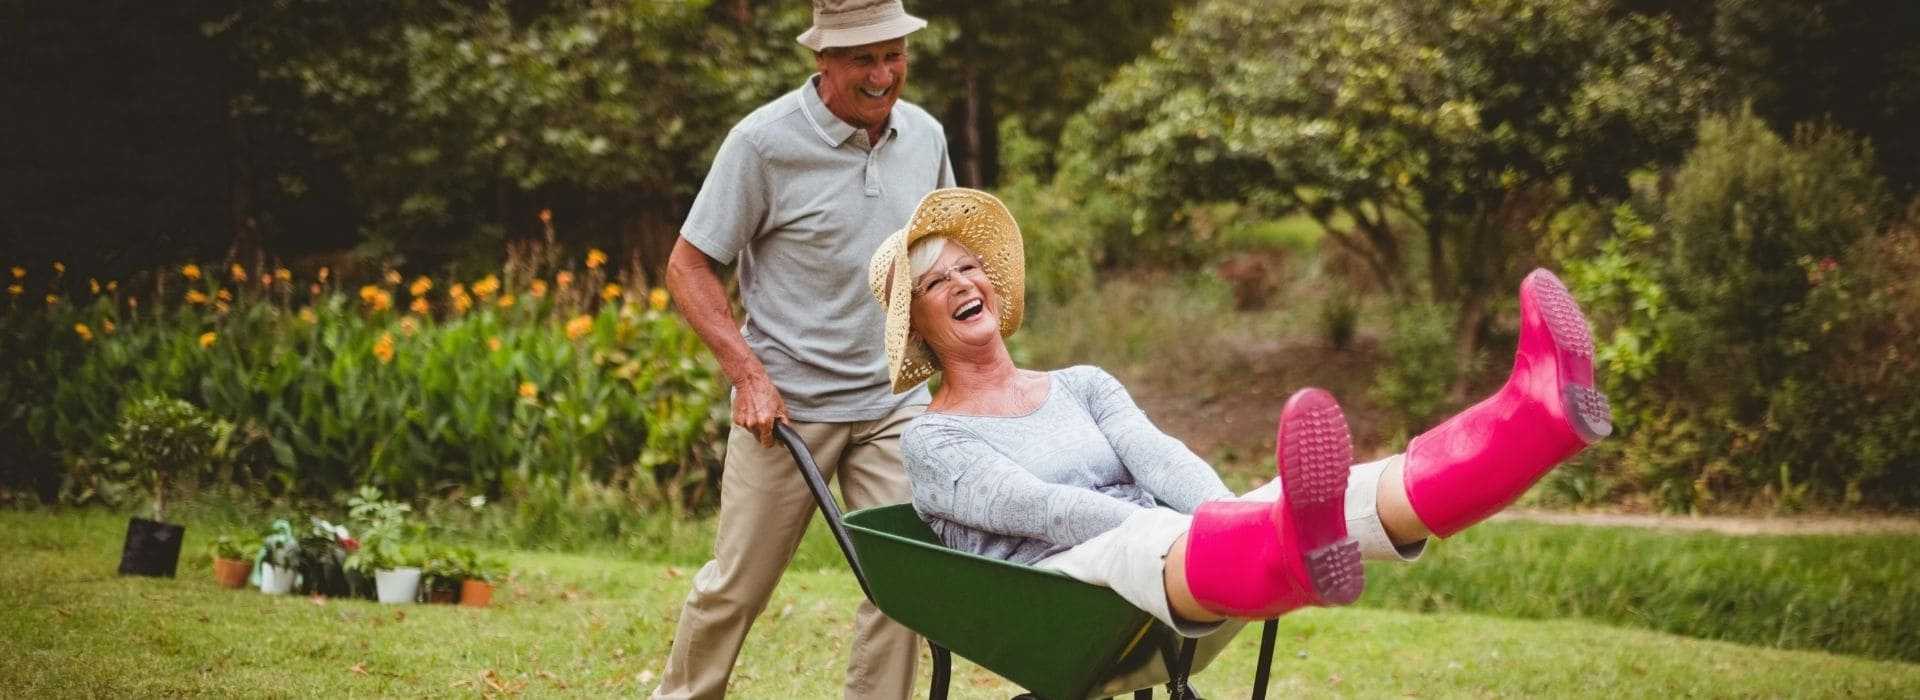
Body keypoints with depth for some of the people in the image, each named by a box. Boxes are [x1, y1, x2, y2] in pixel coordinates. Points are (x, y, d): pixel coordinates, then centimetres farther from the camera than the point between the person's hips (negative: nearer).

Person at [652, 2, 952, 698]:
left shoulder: (924, 135, 3)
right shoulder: (764, 141, -12)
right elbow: (687, 266, -7)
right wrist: (748, 372, -17)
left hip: (896, 401, 4)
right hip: (787, 403, -4)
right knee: (736, 585, 5)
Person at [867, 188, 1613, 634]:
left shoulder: (1083, 386, 24)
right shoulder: (930, 441, 9)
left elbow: (1160, 461, 3)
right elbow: (1032, 508, -10)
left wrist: (1235, 524, -19)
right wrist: (1167, 533, -26)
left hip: (1185, 570, 5)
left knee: (1307, 502, -25)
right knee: (1145, 543, -41)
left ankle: (1533, 418, -52)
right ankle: (1295, 552, -79)